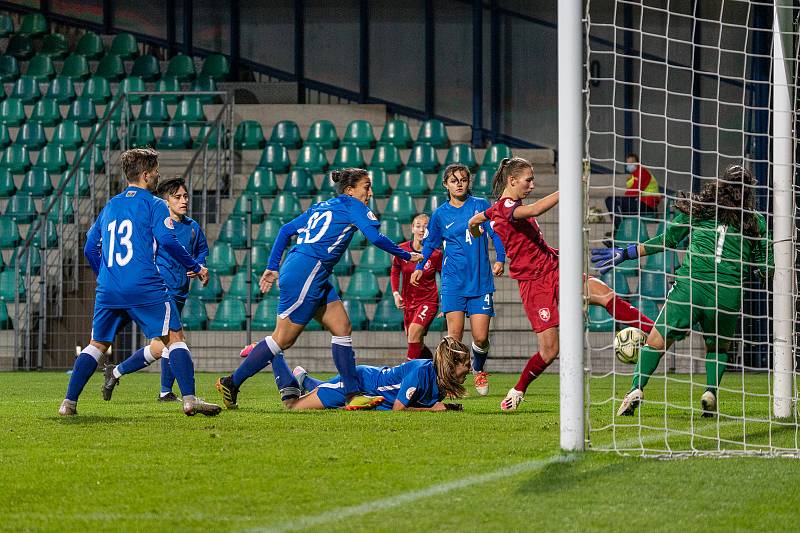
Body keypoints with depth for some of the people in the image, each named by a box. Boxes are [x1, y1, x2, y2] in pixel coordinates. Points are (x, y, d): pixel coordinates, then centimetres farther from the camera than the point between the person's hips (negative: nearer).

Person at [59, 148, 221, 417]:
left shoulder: (110, 206, 19)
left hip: (108, 291, 5)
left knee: (97, 344, 15)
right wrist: (196, 267, 1)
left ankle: (69, 402, 8)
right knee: (175, 338, -1)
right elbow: (167, 241, -10)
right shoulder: (153, 204, 1)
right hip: (145, 288, -5)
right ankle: (189, 399, -14)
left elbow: (90, 248, 22)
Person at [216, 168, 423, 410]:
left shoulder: (322, 207, 22)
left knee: (343, 327, 6)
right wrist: (407, 256, 1)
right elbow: (376, 237, -11)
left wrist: (273, 267, 22)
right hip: (306, 275, -10)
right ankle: (231, 384, 1)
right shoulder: (353, 206, -1)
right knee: (283, 339, -5)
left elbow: (286, 230, 21)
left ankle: (353, 394, 3)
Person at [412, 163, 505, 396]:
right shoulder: (440, 214, 7)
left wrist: (500, 259, -12)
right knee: (455, 333, -14)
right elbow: (429, 243, 19)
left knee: (481, 337, -3)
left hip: (481, 281, 0)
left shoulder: (481, 205, 3)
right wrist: (419, 267, 8)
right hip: (453, 281, 0)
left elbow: (496, 233, 2)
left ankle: (478, 370, 27)